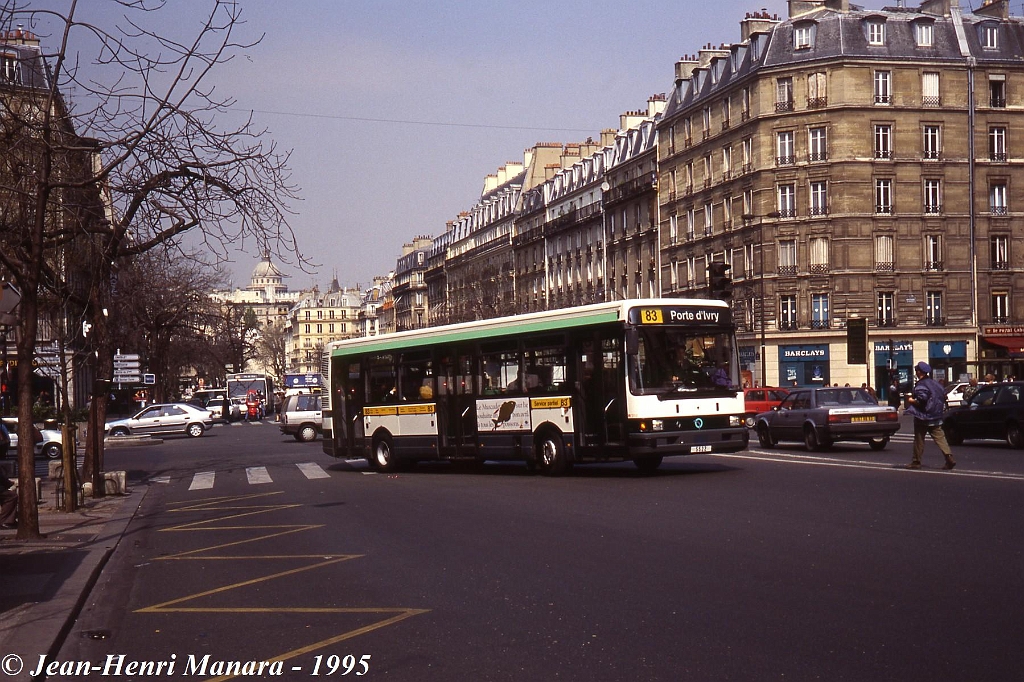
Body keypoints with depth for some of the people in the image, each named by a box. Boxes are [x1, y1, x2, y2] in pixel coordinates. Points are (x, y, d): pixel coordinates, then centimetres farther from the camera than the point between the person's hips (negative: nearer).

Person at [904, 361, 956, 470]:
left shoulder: (921, 385, -15)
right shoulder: (934, 383, 10)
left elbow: (921, 401, -25)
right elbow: (944, 395, 13)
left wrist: (911, 401, -8)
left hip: (923, 417, -7)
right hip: (936, 417, 7)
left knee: (919, 440, 3)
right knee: (939, 438, 2)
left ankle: (916, 461, 8)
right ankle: (949, 457, -12)